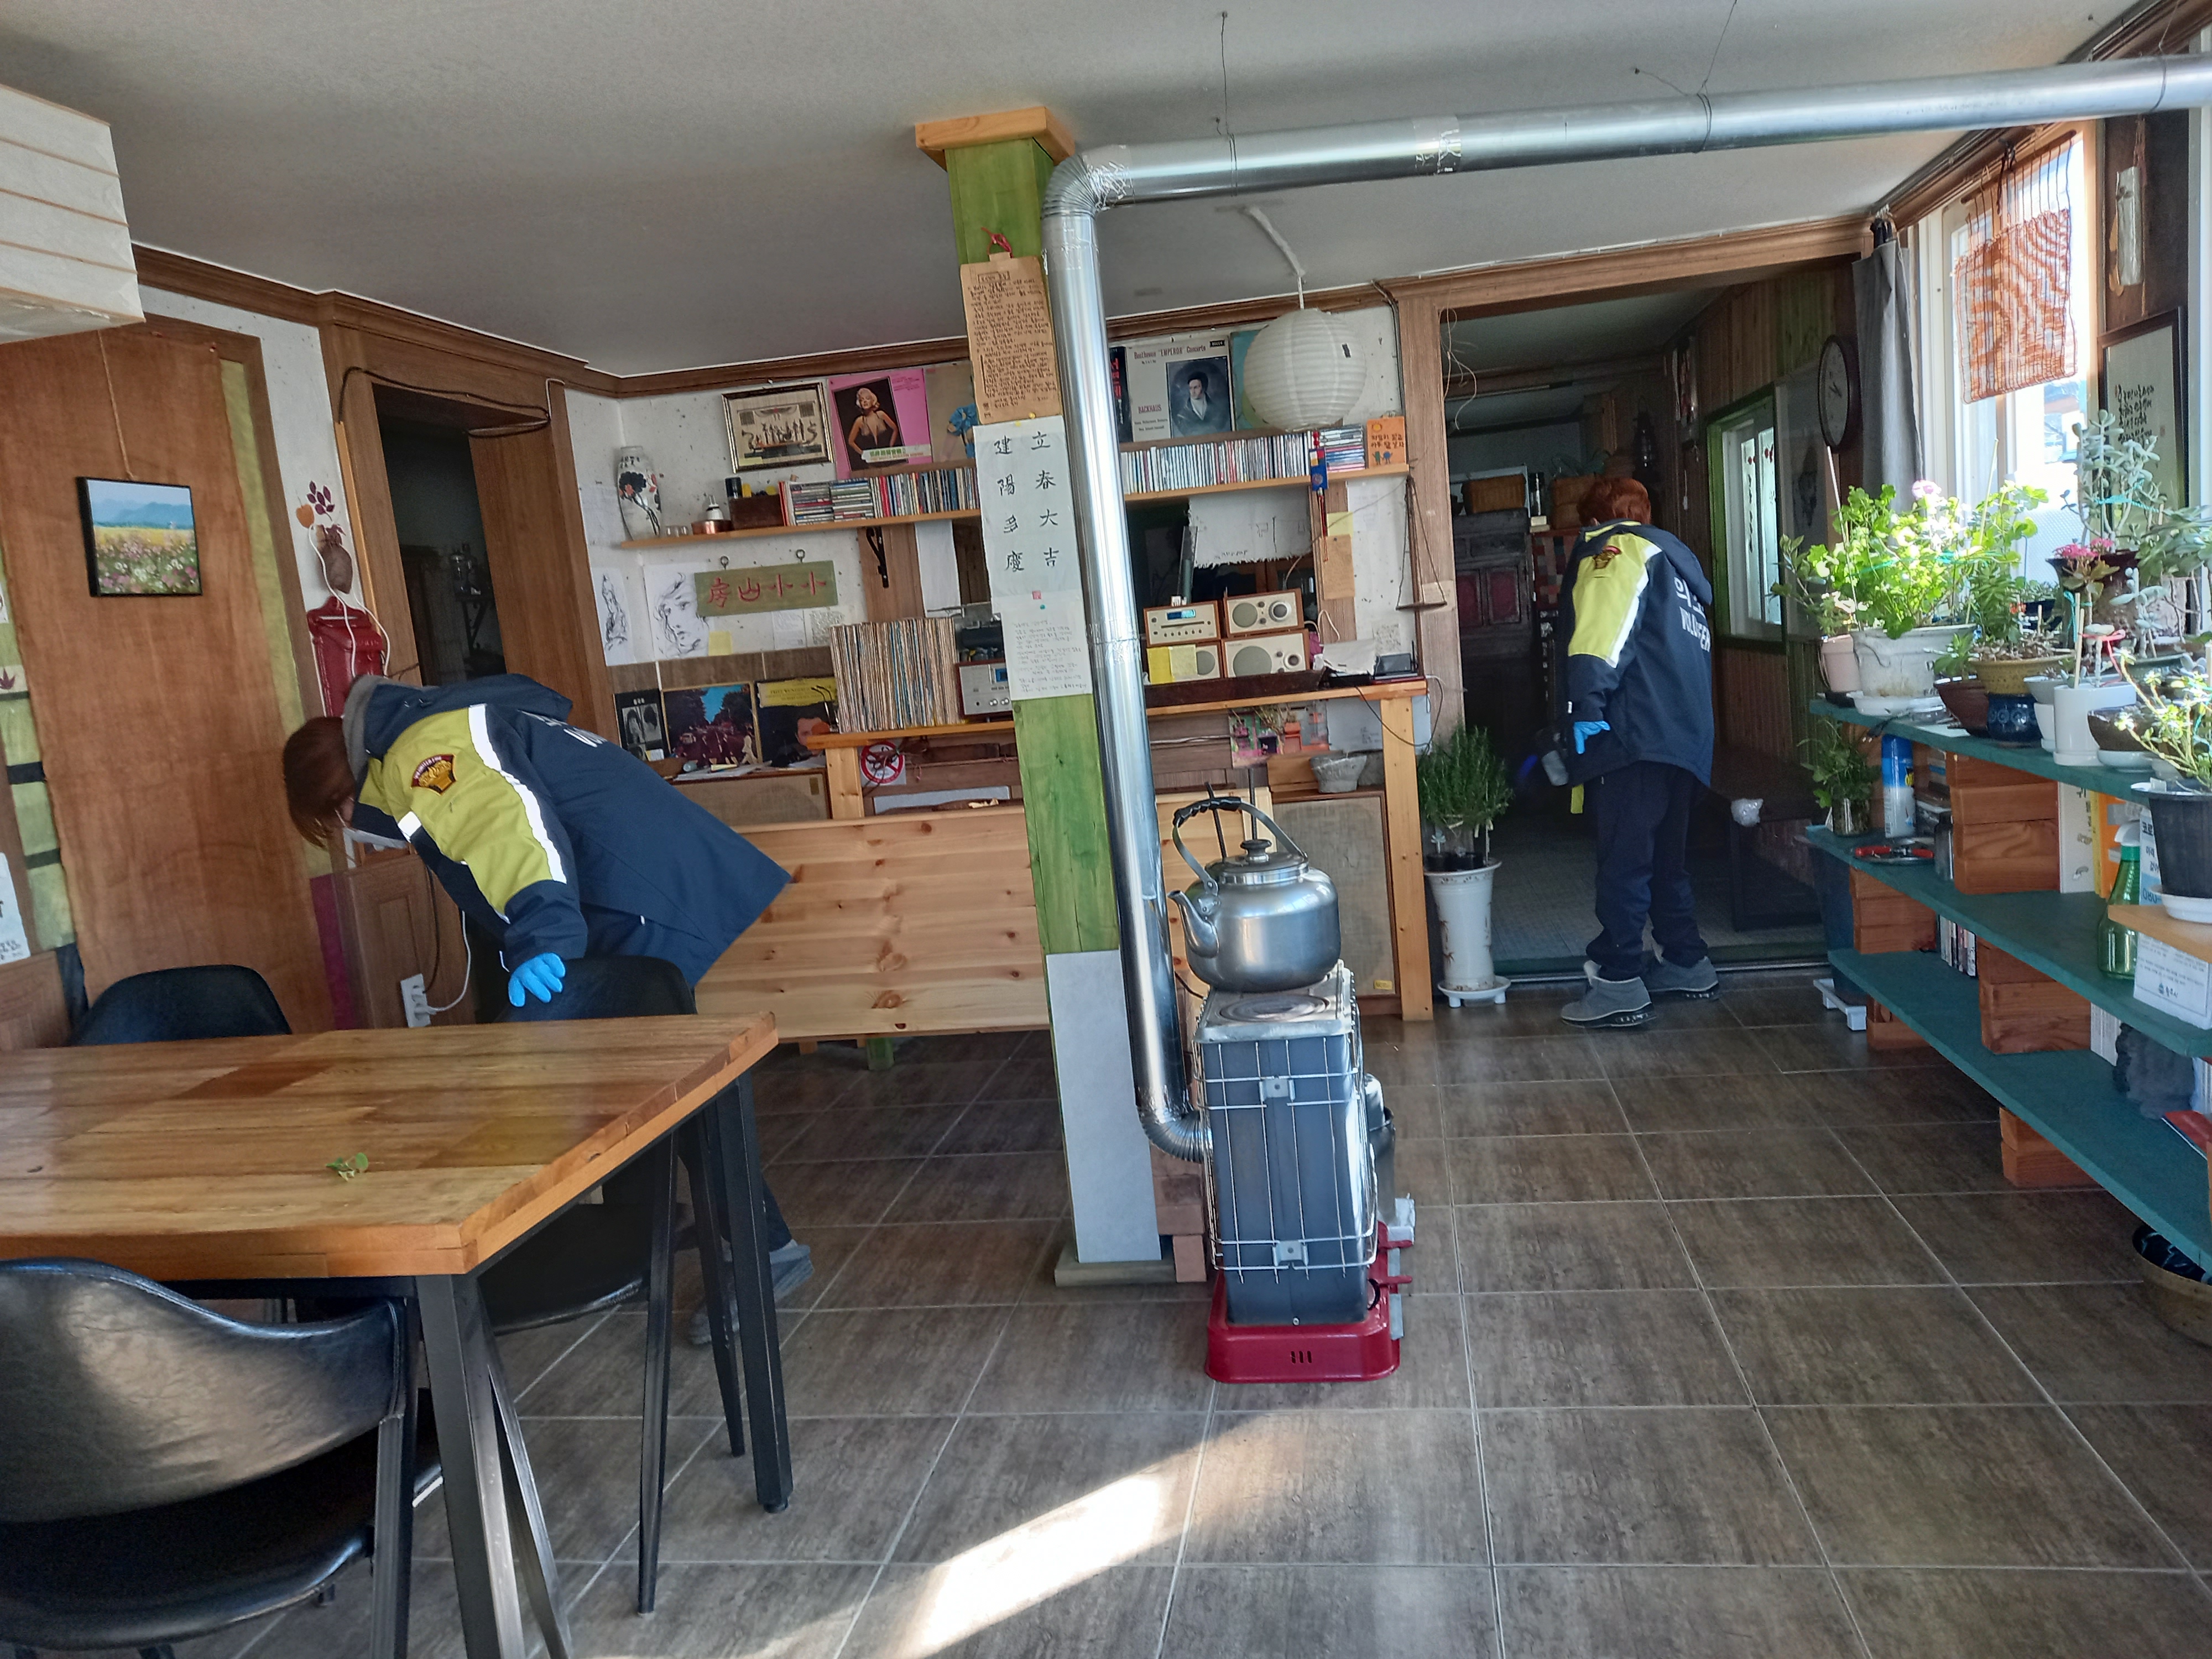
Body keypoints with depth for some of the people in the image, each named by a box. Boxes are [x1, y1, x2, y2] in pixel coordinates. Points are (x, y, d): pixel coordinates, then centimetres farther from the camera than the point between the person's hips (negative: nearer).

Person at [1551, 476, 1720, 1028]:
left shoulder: (1614, 548, 2)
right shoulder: (1676, 560, 30)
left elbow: (1604, 627, -16)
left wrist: (1587, 703, -24)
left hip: (1636, 733, -9)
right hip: (1687, 735, 9)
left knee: (1623, 862, -9)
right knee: (1667, 858, 19)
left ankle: (1619, 985, -9)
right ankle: (1688, 965, 28)